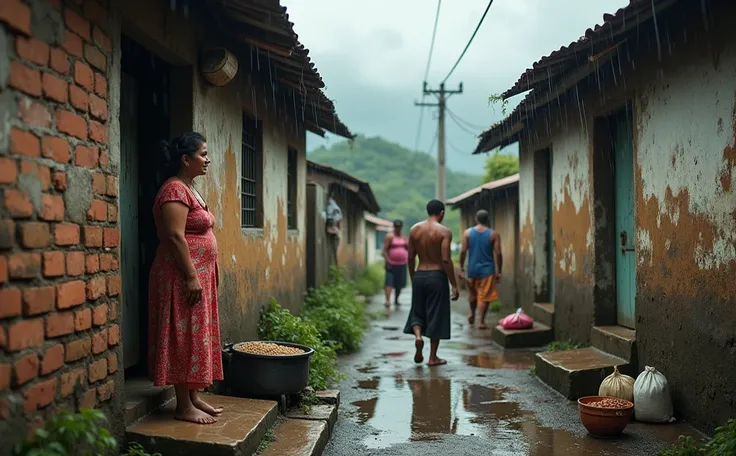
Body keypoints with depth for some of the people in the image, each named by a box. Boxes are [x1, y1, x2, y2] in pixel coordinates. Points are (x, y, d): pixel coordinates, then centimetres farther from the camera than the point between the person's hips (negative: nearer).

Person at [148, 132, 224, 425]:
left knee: (197, 337, 13)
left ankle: (194, 397, 20)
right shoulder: (175, 190, -14)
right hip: (183, 276, -10)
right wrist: (191, 277, -23)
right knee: (185, 337, -6)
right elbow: (175, 237, -21)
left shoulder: (189, 189, 17)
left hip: (199, 275, 10)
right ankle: (184, 406, 1)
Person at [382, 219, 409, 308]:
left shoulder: (404, 238, 14)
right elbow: (385, 250, -9)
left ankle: (396, 300, 27)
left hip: (402, 265, 5)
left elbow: (408, 249, 23)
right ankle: (388, 300, -22)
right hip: (392, 264, -5)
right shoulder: (389, 237, -3)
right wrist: (387, 262, -18)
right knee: (389, 282, -14)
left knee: (399, 284, 10)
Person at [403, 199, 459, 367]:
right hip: (437, 276, -4)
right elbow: (446, 260, -15)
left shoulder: (414, 229, 5)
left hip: (419, 275, 4)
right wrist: (454, 285, -11)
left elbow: (410, 258, 7)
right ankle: (433, 357, 12)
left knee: (418, 311, 19)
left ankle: (418, 335, -11)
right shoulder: (444, 231, -9)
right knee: (436, 315, 6)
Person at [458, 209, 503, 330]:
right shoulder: (494, 234, -4)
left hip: (472, 269, 2)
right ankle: (482, 322, 1)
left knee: (472, 293, 22)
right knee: (484, 296, 3)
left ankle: (472, 314, 36)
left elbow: (463, 252, -4)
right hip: (487, 270, -2)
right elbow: (498, 254, -7)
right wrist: (499, 271, 1)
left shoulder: (467, 233, -1)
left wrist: (461, 268, 3)